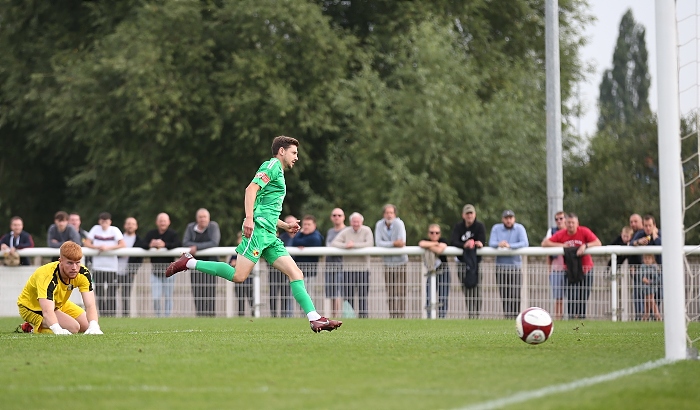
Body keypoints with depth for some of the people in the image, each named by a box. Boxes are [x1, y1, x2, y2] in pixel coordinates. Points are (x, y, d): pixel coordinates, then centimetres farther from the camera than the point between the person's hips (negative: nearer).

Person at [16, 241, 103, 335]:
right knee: (73, 327, -26)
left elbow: (90, 305, -31)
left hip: (58, 304, 8)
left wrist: (93, 326, -52)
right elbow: (47, 311, -53)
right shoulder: (47, 275, -39)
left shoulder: (84, 274, -22)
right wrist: (58, 330, -73)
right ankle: (31, 328, -6)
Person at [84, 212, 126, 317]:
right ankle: (102, 314, 9)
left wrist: (108, 247, -17)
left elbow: (123, 245, -9)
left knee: (111, 293, -6)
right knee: (99, 292, 1)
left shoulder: (114, 230, 0)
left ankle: (112, 314, -2)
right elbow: (87, 243, 4)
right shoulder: (95, 229, 6)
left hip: (112, 266, -2)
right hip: (98, 266, 2)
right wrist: (97, 247, -14)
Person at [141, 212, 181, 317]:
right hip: (155, 270, 2)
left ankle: (167, 317, 12)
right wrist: (150, 245, -31)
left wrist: (164, 245, -37)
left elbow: (178, 244, -21)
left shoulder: (173, 234, -2)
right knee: (155, 298, -4)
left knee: (168, 297, 3)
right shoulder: (151, 234, 6)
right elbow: (142, 245, -8)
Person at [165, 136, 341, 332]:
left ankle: (315, 319, -6)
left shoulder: (279, 174, 29)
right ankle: (189, 263, -5)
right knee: (239, 276, -18)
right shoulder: (272, 165, 0)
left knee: (296, 273, 0)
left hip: (269, 235, 10)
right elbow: (251, 189, -16)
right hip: (258, 228, -10)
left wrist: (285, 226, 21)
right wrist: (249, 218, -26)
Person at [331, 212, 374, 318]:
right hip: (348, 268, 1)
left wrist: (354, 245, -16)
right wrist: (345, 245, -19)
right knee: (348, 296, 0)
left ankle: (363, 316, 7)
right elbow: (334, 243, -2)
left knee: (363, 296, 1)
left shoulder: (366, 231, 2)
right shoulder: (345, 232, 6)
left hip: (363, 268, -1)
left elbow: (369, 244, -13)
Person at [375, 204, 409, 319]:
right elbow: (378, 243, -15)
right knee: (390, 291, 4)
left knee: (400, 291, -5)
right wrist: (393, 243, -24)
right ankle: (392, 316, 8)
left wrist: (386, 245, -13)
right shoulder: (379, 225, -5)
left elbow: (402, 243, -21)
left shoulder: (399, 223, -13)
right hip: (388, 263, 3)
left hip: (400, 261, -3)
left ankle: (401, 316, -3)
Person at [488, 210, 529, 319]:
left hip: (515, 265, -2)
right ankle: (506, 317, 5)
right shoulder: (496, 228, 8)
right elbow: (491, 243, -3)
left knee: (515, 295, -9)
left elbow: (525, 243, -13)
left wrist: (509, 245, -25)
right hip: (500, 265, 2)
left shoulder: (519, 228, 1)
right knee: (504, 294, 0)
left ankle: (515, 316, -6)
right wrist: (499, 244, -26)